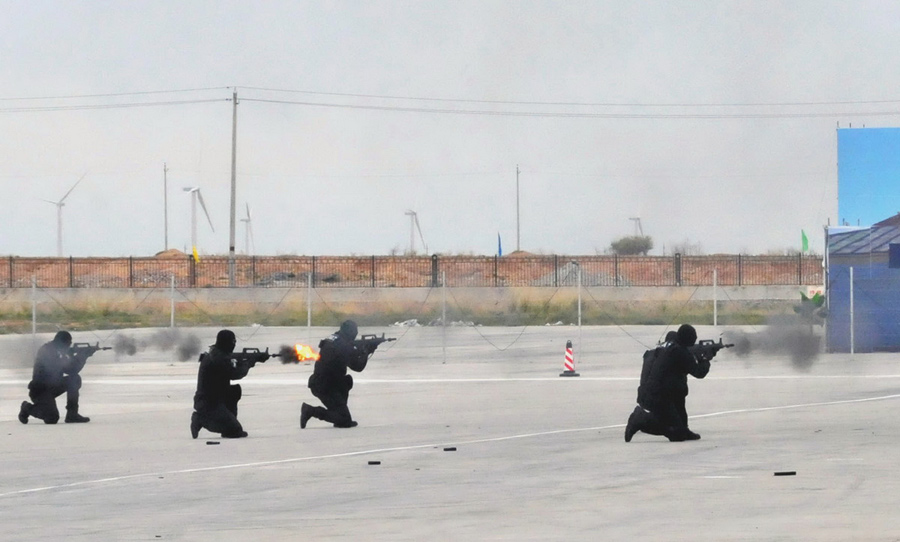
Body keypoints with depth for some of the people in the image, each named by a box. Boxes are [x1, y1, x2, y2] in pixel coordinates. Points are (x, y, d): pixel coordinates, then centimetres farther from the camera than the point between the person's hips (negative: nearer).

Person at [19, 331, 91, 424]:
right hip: (40, 391, -9)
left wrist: (82, 357, -5)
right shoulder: (46, 351, -17)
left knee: (75, 379, -4)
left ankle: (72, 414, -3)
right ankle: (27, 408, 6)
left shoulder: (56, 352, 8)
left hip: (51, 387, 9)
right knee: (52, 418, -22)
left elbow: (72, 371, 7)